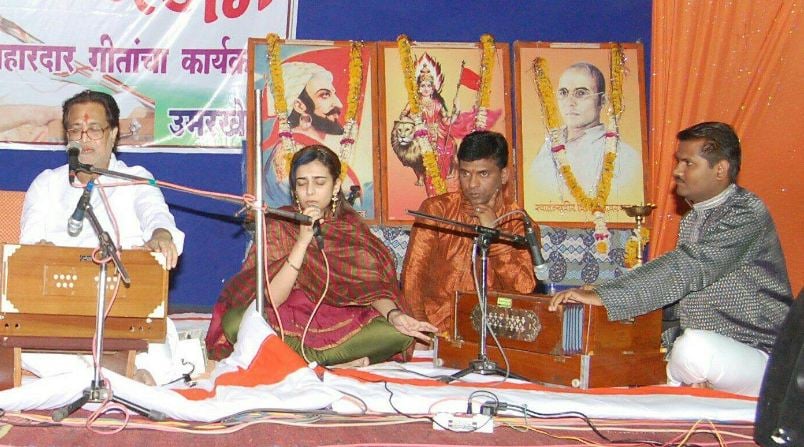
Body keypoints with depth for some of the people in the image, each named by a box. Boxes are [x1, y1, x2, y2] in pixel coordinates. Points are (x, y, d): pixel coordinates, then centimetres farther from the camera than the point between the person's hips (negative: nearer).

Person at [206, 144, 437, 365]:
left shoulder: (351, 226, 5)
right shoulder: (279, 225, -2)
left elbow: (374, 285, -3)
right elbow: (270, 300, -13)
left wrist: (393, 314, -25)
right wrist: (303, 241, -20)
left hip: (341, 324, 1)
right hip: (286, 324, -1)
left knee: (399, 333, -25)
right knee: (234, 321, -32)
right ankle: (346, 361, -24)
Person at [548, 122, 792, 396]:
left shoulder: (747, 213, -16)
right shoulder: (692, 219, 14)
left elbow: (688, 269, -28)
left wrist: (601, 296, -33)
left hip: (757, 353, -8)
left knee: (695, 346, -37)